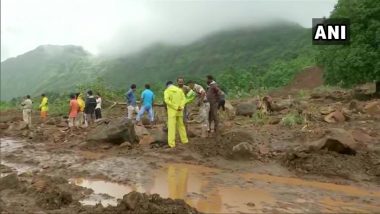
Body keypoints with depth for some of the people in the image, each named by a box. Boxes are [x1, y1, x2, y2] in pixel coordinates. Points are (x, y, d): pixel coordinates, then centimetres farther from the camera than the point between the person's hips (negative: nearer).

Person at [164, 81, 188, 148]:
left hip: (172, 111, -4)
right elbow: (184, 99, -1)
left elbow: (167, 100, -17)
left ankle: (171, 143, -6)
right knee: (181, 125, 17)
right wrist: (181, 107, -10)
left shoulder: (167, 91, -2)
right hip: (179, 111, 4)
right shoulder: (180, 90, 11)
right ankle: (184, 140, 27)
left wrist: (175, 107, -15)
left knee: (171, 127, -3)